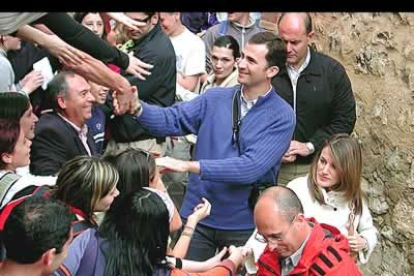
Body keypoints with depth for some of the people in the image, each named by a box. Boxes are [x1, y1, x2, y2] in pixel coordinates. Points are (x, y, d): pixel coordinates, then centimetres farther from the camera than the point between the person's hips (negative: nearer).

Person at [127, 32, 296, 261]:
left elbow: (251, 168, -22)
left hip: (244, 224, -3)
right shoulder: (215, 98, 3)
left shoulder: (282, 116, -11)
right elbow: (171, 120, -5)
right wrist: (137, 107, -26)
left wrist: (188, 165, -28)